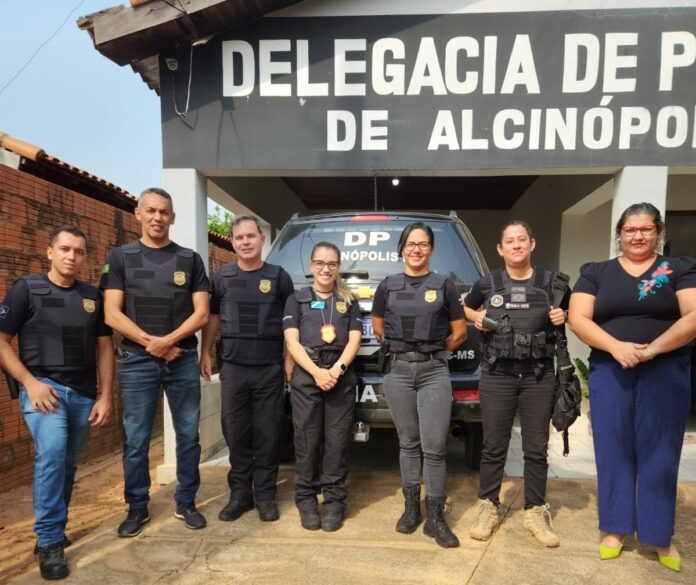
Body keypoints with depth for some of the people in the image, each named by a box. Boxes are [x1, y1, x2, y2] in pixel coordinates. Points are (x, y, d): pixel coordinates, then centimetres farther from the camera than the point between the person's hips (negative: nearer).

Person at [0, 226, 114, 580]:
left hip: (83, 393, 4)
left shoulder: (93, 296, 9)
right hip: (42, 386, -4)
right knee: (52, 452, -24)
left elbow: (104, 348, 11)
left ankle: (52, 531, 31)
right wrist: (30, 383, -13)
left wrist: (105, 397, 5)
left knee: (67, 464, 11)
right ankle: (49, 541, -10)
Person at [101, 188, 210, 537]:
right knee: (135, 439, 6)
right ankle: (137, 508, 23)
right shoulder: (121, 257, 5)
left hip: (183, 359, 1)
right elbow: (112, 314, -2)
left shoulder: (190, 259, 7)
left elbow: (201, 313, 1)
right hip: (136, 360, -1)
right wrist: (151, 343, -11)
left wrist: (168, 340, -14)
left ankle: (185, 503, 23)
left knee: (188, 435, 7)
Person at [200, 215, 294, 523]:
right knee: (235, 433, 8)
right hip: (232, 367, 2)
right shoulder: (222, 276, 7)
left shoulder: (279, 276, 3)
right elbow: (213, 317, 14)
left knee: (267, 433, 5)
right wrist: (205, 353, 8)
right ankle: (240, 493, 23)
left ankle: (265, 494, 19)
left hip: (270, 368, -1)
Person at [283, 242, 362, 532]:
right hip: (305, 376, -1)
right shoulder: (296, 299, 9)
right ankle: (306, 499, 15)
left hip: (342, 376, 1)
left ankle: (334, 500, 13)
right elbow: (292, 342, -1)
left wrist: (336, 370, -13)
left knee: (337, 440, 3)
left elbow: (354, 341, 4)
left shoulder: (349, 301, 14)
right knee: (307, 439, 2)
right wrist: (317, 372, -14)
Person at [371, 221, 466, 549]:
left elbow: (459, 332, 10)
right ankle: (411, 507, 26)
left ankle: (435, 517, 11)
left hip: (434, 371, -1)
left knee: (434, 447, -3)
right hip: (398, 369, 2)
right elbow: (378, 328, 17)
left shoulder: (444, 286, 4)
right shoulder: (388, 286, 8)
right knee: (408, 442, 11)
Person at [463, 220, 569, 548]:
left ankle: (535, 514, 24)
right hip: (497, 375, -1)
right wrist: (478, 319, -3)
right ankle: (488, 509, 22)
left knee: (536, 448, 9)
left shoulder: (552, 283, 4)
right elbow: (467, 310, 18)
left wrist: (563, 317, -5)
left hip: (539, 376, 1)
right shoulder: (487, 284, 2)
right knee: (493, 446, 7)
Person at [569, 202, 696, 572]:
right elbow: (577, 319, -3)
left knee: (659, 453, 6)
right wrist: (616, 346, -17)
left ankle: (660, 536, 22)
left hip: (665, 373, 0)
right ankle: (616, 528, 21)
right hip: (609, 372, 1)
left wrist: (652, 349, -18)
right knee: (613, 450, 6)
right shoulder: (595, 273, 7)